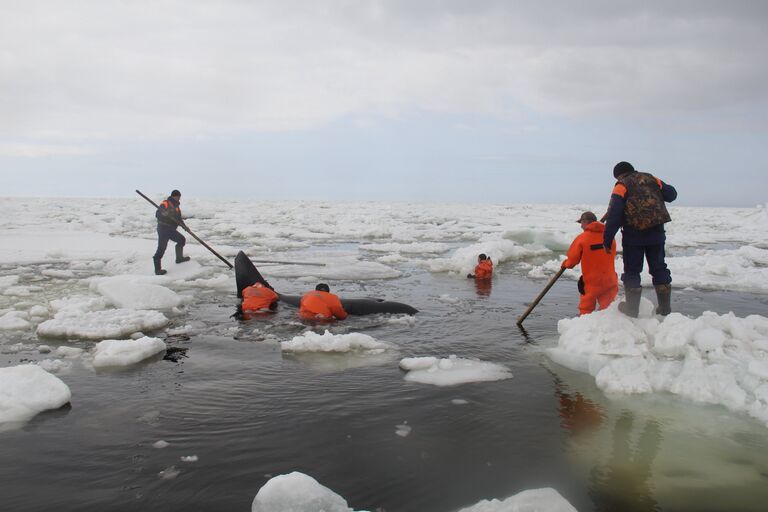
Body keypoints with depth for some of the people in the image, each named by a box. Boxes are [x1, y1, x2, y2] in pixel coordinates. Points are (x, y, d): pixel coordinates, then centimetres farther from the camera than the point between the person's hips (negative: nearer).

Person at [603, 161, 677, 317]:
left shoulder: (621, 186, -4)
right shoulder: (651, 179, 9)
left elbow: (613, 215, -13)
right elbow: (671, 194, 15)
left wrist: (607, 240, -11)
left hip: (633, 235, -4)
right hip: (656, 232, 4)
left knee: (632, 270, 6)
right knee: (659, 267, 14)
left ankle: (632, 308, 8)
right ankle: (665, 306, 17)